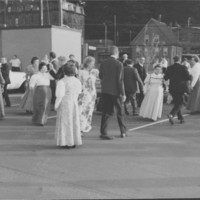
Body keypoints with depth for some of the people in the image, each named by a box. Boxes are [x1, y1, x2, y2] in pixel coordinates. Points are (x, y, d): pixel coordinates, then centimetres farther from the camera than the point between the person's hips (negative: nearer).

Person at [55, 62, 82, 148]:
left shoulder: (62, 82, -16)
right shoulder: (77, 81, 3)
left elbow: (60, 96, -15)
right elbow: (78, 93, 9)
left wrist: (56, 106, -5)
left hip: (65, 104, -5)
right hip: (74, 103, 6)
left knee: (65, 123, 2)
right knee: (74, 122, 12)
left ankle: (66, 143, 3)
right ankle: (74, 142, 17)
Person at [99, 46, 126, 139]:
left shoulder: (103, 63, 2)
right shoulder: (119, 64, -12)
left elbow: (100, 76, 10)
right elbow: (120, 80, -14)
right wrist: (123, 94, -11)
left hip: (105, 90, 4)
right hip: (115, 91, -4)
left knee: (106, 112, 7)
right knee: (119, 111, 12)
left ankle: (103, 132, 3)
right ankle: (123, 132, 23)